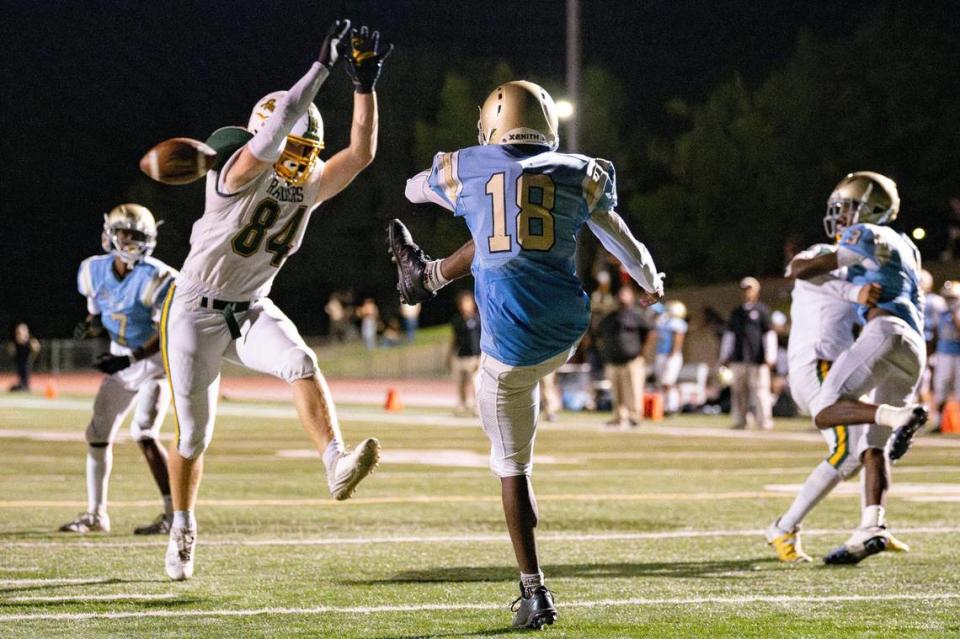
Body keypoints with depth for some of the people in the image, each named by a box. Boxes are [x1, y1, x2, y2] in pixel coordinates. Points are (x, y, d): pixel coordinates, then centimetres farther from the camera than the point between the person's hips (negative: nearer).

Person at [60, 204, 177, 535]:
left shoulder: (157, 279, -22)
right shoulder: (94, 271, -4)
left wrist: (131, 358, -30)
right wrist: (88, 327, -11)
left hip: (155, 360, -6)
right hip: (122, 362, 6)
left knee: (144, 434, -18)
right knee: (98, 434, 4)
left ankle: (173, 515, -13)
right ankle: (96, 514, 16)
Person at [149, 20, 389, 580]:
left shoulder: (309, 187, -4)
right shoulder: (239, 174, -22)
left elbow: (362, 153, -13)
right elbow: (273, 130, -39)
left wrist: (365, 83, -23)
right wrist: (324, 66, -39)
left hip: (253, 311, 4)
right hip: (197, 313, -4)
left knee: (302, 364, -27)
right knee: (194, 433, 4)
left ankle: (338, 465, -40)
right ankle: (183, 532, 25)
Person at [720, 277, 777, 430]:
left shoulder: (761, 310, 2)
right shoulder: (737, 312, 17)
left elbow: (769, 335, -1)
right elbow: (729, 334, 21)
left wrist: (770, 358, -8)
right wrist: (724, 357, 17)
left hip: (757, 359, -5)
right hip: (738, 359, 5)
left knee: (760, 389, -6)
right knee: (738, 390, 5)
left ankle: (764, 421, -4)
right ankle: (740, 421, 11)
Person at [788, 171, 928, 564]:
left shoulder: (866, 237, 6)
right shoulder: (904, 247, 30)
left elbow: (806, 270, 6)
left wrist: (797, 266, 29)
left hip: (887, 331, -9)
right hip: (916, 352, 9)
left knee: (825, 411, -17)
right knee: (872, 446, 6)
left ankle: (898, 417, -36)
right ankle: (871, 527, -9)